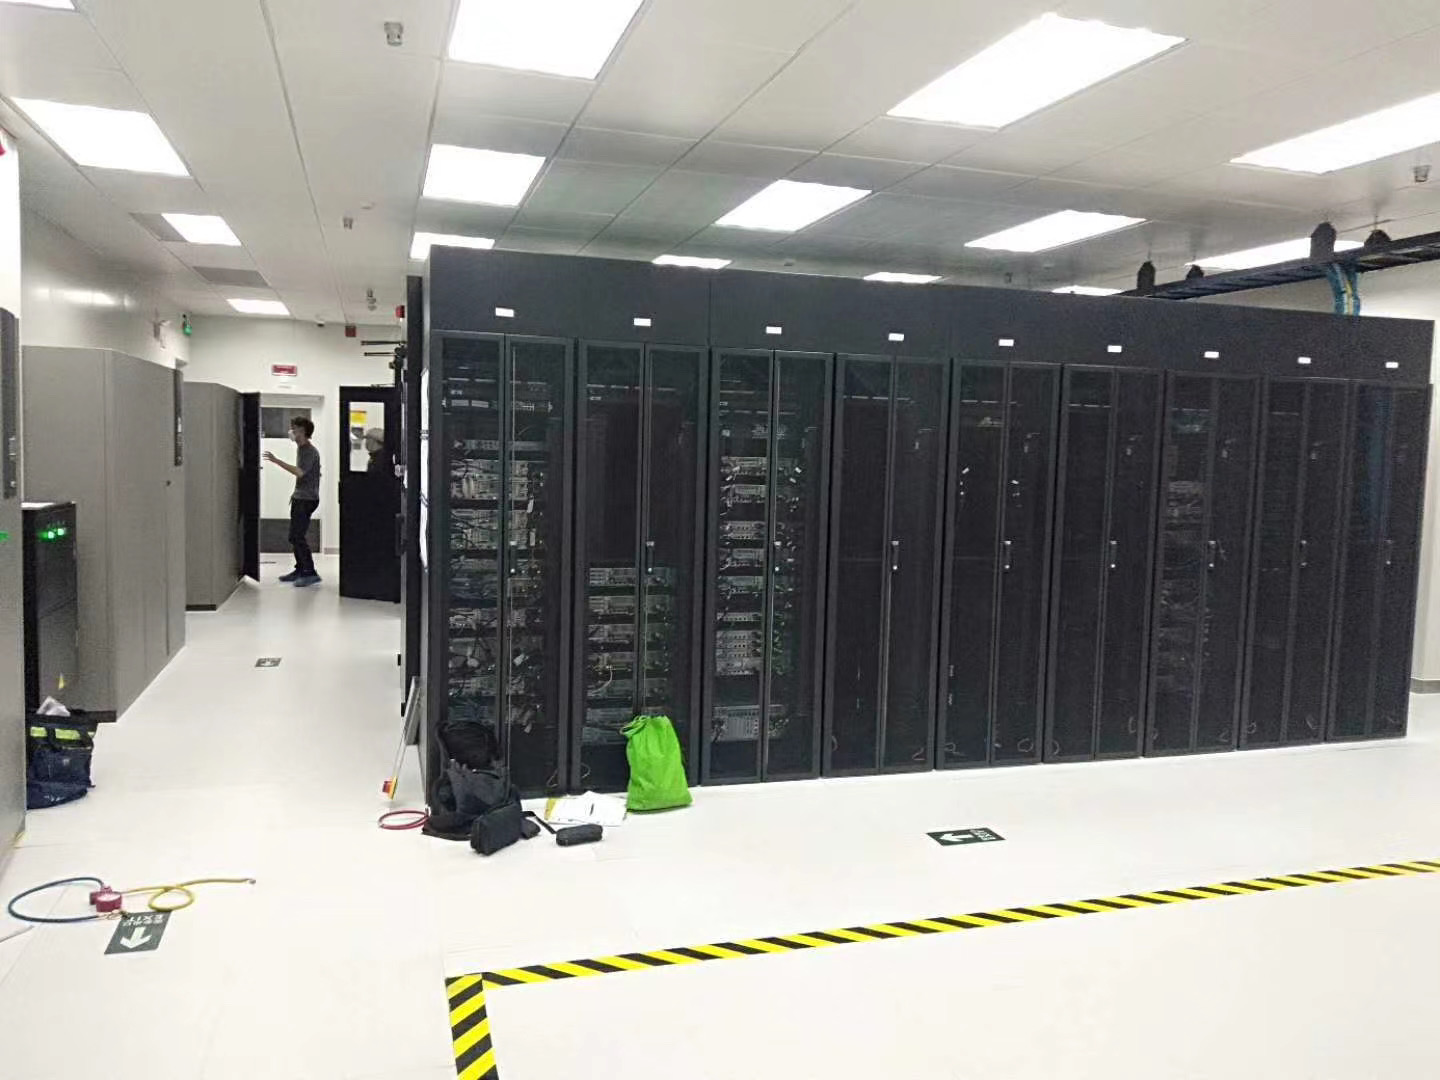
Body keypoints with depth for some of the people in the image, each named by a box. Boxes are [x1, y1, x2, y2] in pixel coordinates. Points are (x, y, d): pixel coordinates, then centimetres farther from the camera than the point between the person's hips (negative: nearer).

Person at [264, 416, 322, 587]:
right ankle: (300, 570, 21)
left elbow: (299, 472, -29)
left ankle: (310, 574, -11)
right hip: (299, 498, 10)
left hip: (307, 499, -9)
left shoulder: (310, 452, -15)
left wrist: (276, 461, -28)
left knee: (297, 536, -13)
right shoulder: (300, 448, 13)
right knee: (294, 536, 12)